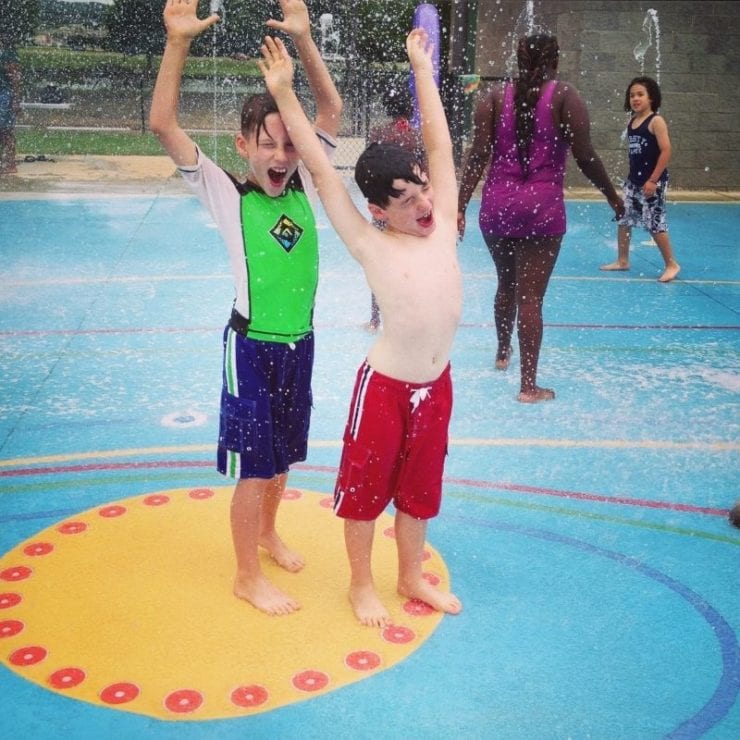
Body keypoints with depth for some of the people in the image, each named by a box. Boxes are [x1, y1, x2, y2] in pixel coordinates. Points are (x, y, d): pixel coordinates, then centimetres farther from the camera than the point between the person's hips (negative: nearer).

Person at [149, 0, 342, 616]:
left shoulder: (304, 185, 1)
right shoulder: (226, 193, -11)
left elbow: (331, 109, 1)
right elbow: (163, 125, -19)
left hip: (299, 341, 5)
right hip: (253, 347, -5)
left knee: (283, 451, 21)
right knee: (254, 464, 3)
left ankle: (267, 532, 44)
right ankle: (248, 576, 19)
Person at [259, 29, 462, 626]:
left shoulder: (443, 225, -2)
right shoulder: (370, 245, -13)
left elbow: (440, 144, 5)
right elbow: (323, 172, -16)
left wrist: (421, 67, 10)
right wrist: (284, 94, -18)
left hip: (437, 386, 5)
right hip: (385, 387, -4)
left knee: (419, 489, 21)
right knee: (365, 489, 12)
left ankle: (411, 576, 40)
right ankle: (362, 584, 32)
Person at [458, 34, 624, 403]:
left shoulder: (496, 96, 5)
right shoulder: (564, 95, -2)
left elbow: (478, 155, -3)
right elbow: (585, 157, -6)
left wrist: (460, 206, -2)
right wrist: (612, 196, 7)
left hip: (497, 205, 3)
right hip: (542, 207, -3)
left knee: (507, 284, 24)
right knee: (530, 296, -1)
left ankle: (502, 353, 44)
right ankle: (529, 386, 3)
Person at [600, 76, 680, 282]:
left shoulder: (656, 121, -12)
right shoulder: (632, 121, 9)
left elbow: (666, 151, -17)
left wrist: (653, 180, -20)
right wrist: (632, 176, 14)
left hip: (653, 182, -7)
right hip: (633, 180, 7)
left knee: (654, 223, -6)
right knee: (623, 219, 9)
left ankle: (671, 264, 6)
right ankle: (622, 261, 22)